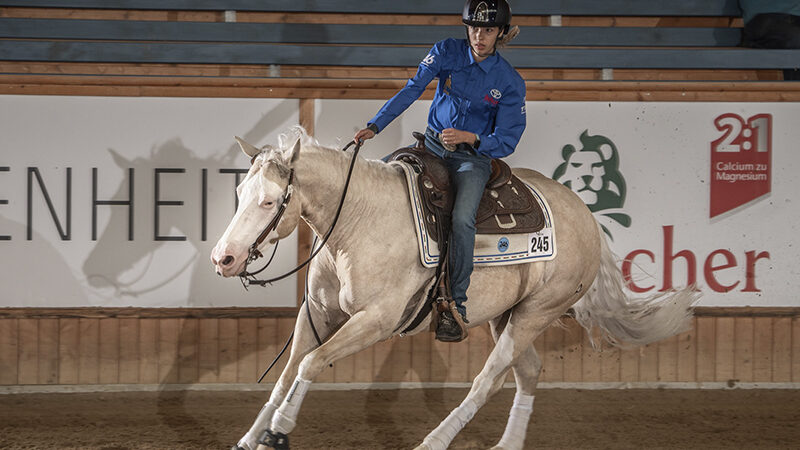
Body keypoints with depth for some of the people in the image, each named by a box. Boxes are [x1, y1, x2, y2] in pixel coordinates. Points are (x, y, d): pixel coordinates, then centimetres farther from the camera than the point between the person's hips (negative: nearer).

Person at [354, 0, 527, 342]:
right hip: (433, 145, 4)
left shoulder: (510, 83, -10)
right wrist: (375, 125, -18)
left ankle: (455, 306, -22)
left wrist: (470, 138, -26)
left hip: (474, 156, -4)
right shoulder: (447, 52, -4)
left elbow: (506, 142, -9)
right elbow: (412, 89, -8)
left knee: (461, 219, -29)